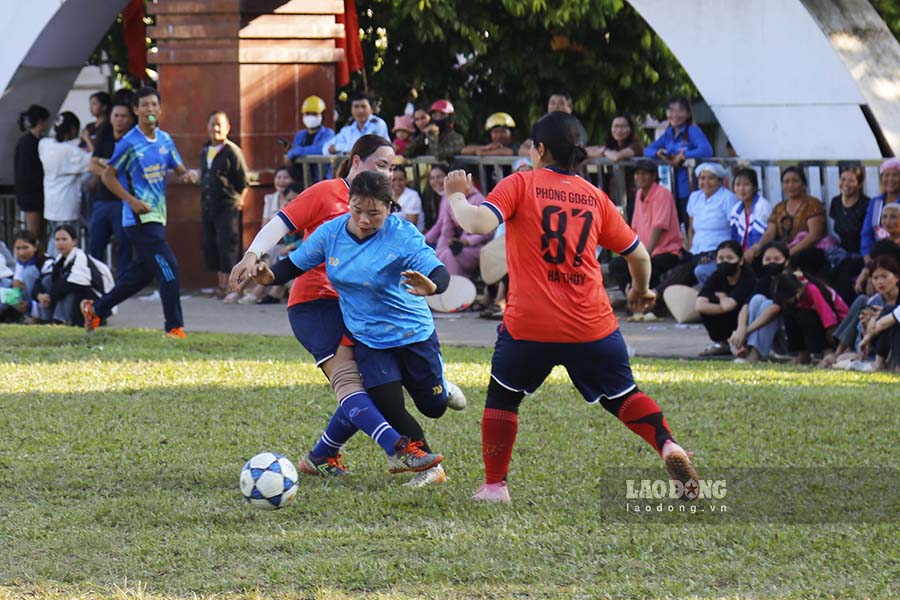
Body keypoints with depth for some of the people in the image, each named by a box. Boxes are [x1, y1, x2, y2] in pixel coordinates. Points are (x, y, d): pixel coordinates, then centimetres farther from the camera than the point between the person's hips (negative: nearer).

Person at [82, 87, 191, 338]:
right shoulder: (130, 143, -10)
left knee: (142, 273, 15)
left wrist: (187, 174, -8)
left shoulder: (165, 139, 9)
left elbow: (179, 167, 18)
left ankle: (96, 308, 28)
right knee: (168, 268, -14)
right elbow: (108, 175, -5)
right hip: (139, 220, -8)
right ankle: (174, 327, -8)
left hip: (157, 217, 8)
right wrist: (132, 201, -15)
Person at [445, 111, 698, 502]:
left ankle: (494, 485, 16)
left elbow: (479, 223, -16)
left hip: (529, 323, -2)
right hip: (592, 323, 3)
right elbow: (638, 254, 16)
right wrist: (640, 290, 36)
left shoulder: (520, 185, 0)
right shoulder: (595, 197, 11)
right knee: (622, 396, 16)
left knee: (502, 397, 19)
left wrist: (457, 197, 4)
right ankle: (668, 445, -9)